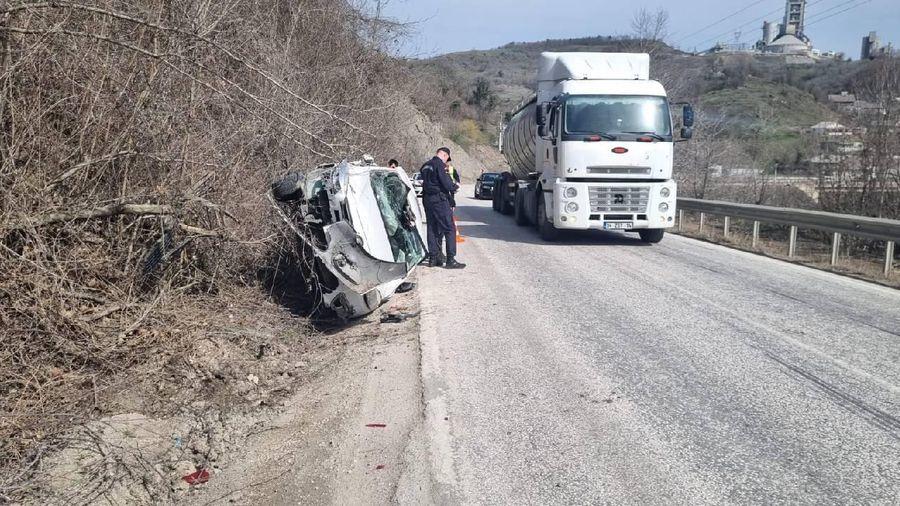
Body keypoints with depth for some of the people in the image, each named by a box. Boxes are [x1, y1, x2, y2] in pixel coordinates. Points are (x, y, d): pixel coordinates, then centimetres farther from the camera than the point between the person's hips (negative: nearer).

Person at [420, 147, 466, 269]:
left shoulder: (425, 166, 15)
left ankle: (433, 258, 16)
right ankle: (450, 260, -9)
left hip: (427, 199, 9)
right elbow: (446, 182, -18)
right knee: (450, 229, -5)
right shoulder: (440, 165, -12)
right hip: (439, 199, -9)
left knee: (432, 229, 13)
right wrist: (455, 187, 3)